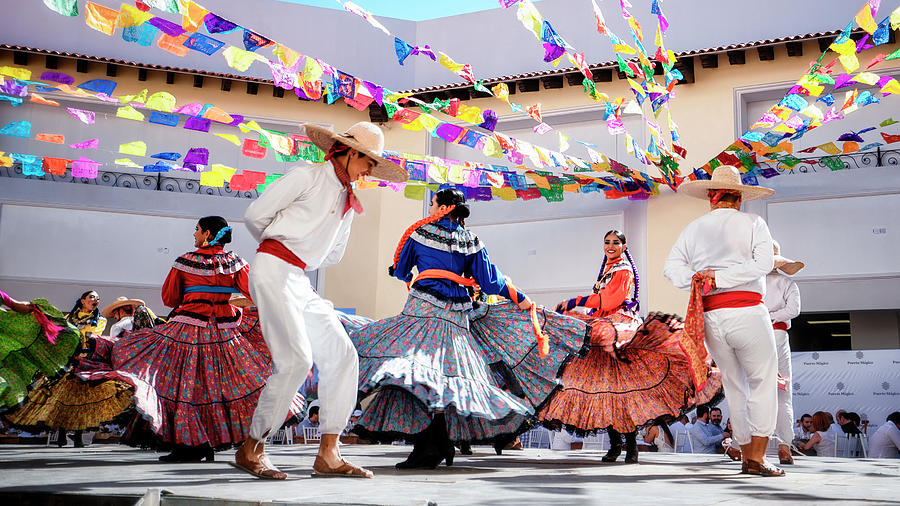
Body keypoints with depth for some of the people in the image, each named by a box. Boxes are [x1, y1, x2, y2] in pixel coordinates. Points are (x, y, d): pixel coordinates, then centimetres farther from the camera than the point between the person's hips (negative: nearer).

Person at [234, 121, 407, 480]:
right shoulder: (308, 176, -3)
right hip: (273, 272, -8)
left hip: (300, 281, 8)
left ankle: (328, 455, -1)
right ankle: (251, 449, -3)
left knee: (342, 354, -3)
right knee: (296, 360, -18)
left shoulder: (348, 201, 19)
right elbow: (255, 215, -3)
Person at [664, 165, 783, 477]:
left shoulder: (694, 228, 13)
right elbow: (764, 263, -12)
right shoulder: (752, 223, 3)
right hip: (747, 309, -4)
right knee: (763, 383, 3)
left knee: (734, 386, 13)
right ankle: (757, 458, -4)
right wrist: (721, 278, -11)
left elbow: (672, 268, 4)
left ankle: (746, 456, 18)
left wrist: (700, 281, -4)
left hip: (710, 316, 4)